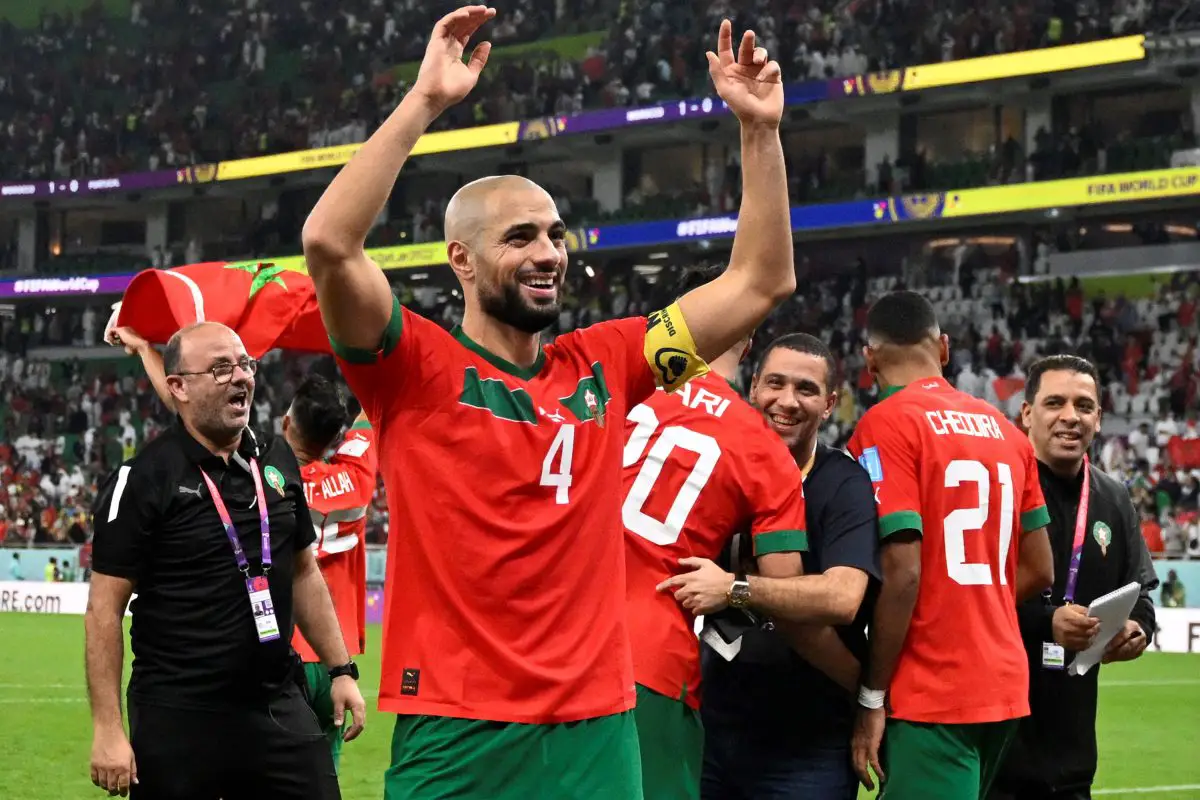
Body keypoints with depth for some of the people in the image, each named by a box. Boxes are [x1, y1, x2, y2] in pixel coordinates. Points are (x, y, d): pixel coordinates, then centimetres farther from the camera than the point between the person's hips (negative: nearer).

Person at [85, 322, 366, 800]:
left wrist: (340, 669, 13)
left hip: (277, 704, 5)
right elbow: (105, 609, -9)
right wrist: (107, 728, -14)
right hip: (177, 719, -5)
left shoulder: (277, 459, 9)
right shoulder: (143, 478, -9)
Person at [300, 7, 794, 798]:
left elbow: (762, 282, 13)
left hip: (597, 728, 4)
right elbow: (330, 243, -20)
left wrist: (759, 129, 5)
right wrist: (425, 101, -20)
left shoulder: (602, 365, 9)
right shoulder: (419, 368, -4)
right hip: (457, 734, -4)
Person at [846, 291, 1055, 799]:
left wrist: (872, 697, -10)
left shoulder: (886, 425, -8)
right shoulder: (1004, 430, 12)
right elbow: (1038, 571, 15)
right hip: (1004, 685, 7)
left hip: (931, 698, -7)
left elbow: (902, 573, -16)